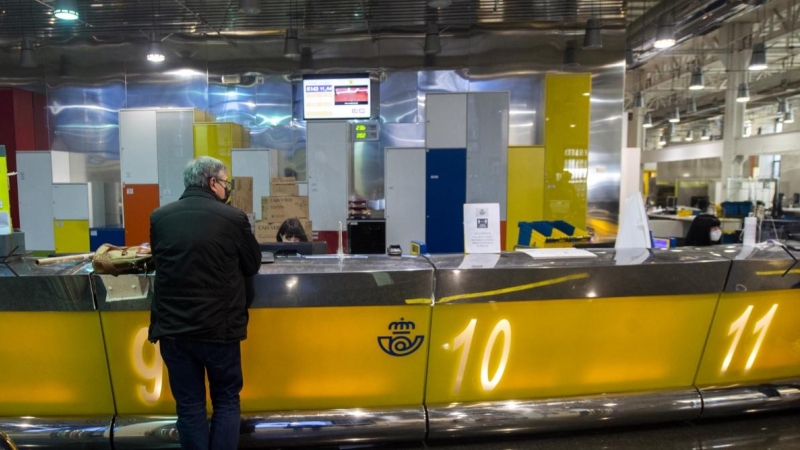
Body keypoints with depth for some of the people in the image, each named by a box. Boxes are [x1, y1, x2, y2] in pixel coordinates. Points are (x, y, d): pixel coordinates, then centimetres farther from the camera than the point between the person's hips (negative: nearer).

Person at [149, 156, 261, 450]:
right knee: (226, 401, 15)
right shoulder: (233, 217, -10)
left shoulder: (159, 217, 0)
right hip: (219, 328, -3)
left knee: (189, 406, 13)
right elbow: (253, 265, 3)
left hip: (172, 328, 3)